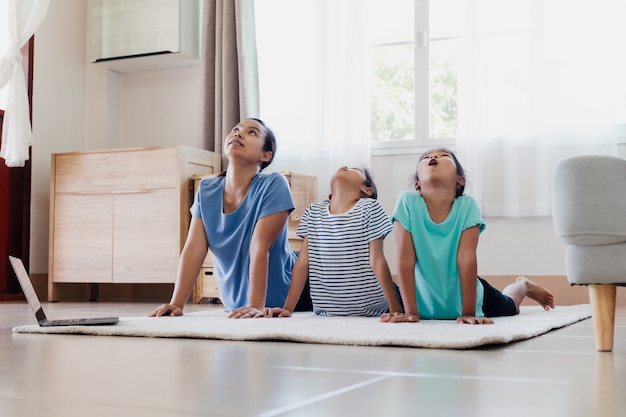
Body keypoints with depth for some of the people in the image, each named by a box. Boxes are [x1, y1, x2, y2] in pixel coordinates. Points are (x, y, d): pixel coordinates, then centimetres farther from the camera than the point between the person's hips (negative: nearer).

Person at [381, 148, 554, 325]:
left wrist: (468, 312, -28)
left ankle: (524, 286, 61)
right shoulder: (407, 202, -25)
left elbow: (467, 257, -26)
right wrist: (411, 312, -27)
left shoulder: (467, 205, -24)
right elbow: (405, 259, -26)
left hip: (465, 296, 0)